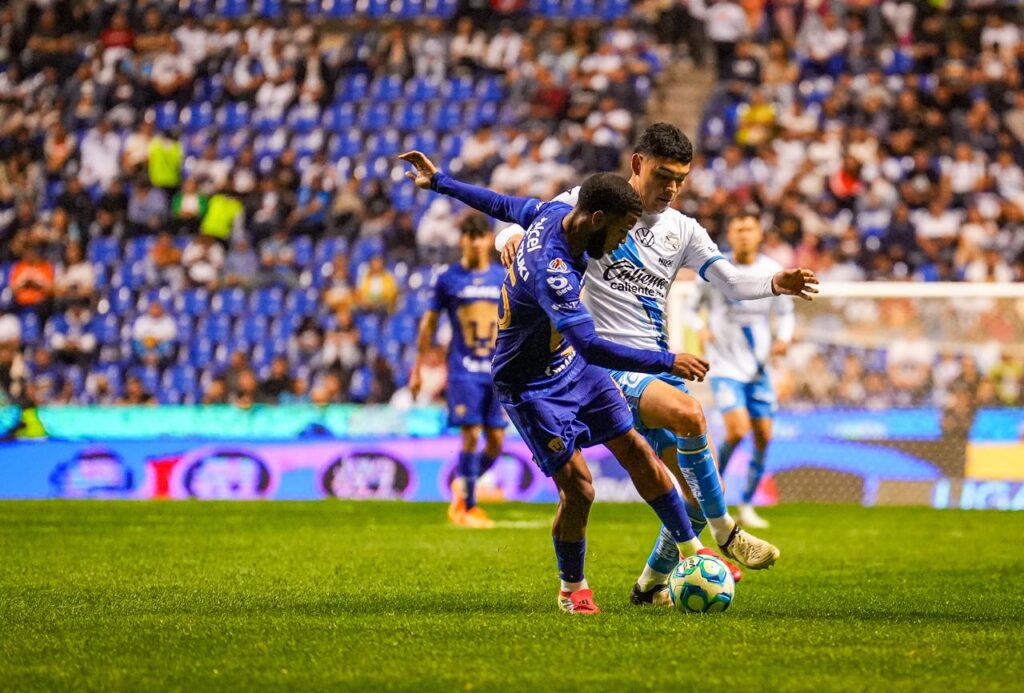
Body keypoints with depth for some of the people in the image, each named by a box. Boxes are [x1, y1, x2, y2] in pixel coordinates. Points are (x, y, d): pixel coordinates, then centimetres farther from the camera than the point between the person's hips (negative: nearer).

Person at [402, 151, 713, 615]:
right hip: (530, 385, -9)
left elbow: (504, 206, 9)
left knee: (638, 452, 6)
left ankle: (692, 553, 15)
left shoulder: (554, 212, -9)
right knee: (577, 486, -11)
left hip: (572, 366, 9)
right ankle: (572, 589, 12)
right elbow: (591, 347, -45)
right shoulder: (551, 271, -37)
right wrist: (668, 362, -41)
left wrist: (438, 182, 26)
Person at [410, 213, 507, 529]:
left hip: (498, 370, 3)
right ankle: (468, 506, -3)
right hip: (463, 369, -3)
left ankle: (462, 487, 24)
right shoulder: (447, 277, 1)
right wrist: (417, 369, 7)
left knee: (496, 440, 0)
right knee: (471, 434, -12)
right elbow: (429, 323, 7)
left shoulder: (505, 278, 8)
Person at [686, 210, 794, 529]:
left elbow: (785, 312, 11)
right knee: (738, 428, -21)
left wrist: (783, 338, -8)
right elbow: (692, 307, 5)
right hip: (725, 366, -4)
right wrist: (702, 329, -15)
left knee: (763, 437, 2)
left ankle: (747, 505, 17)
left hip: (759, 368, 4)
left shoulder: (772, 271, 1)